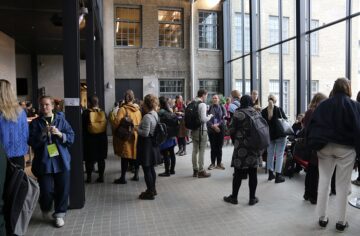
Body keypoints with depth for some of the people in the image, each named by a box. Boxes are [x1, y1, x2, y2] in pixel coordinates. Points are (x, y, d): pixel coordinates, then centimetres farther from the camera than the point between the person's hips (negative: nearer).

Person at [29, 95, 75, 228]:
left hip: (61, 161, 1)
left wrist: (60, 134, -17)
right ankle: (45, 210, 33)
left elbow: (71, 137, 0)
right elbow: (32, 142, -4)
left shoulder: (61, 119, 4)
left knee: (62, 189, 5)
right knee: (46, 190, 2)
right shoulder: (35, 123, 3)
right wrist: (43, 133, -18)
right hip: (44, 162, -1)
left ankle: (59, 214, 22)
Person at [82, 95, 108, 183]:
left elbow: (83, 127, -9)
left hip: (89, 139, -3)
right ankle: (101, 176, 17)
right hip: (101, 139, 3)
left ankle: (89, 177, 14)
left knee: (89, 159, 8)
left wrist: (83, 138, 1)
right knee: (101, 159, 11)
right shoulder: (102, 112, -2)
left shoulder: (86, 113, -12)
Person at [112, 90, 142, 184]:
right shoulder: (138, 109, 4)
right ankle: (136, 175, 24)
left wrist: (114, 130, -4)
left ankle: (123, 178, 9)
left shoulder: (123, 109, -12)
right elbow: (140, 122, 6)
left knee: (125, 156, 2)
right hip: (137, 135, 5)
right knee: (135, 155, 15)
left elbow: (117, 122, -20)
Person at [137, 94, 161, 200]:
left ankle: (150, 193, 12)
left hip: (146, 146, -9)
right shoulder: (155, 114, 7)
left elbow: (145, 133, -23)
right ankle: (153, 189, 32)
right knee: (151, 168, 19)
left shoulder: (147, 117, -22)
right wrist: (138, 128, 15)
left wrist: (136, 128, -9)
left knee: (147, 169, 2)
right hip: (153, 145, 9)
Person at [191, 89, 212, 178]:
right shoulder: (202, 104, -15)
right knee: (201, 151, 1)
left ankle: (195, 170, 22)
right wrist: (210, 116, -3)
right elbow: (203, 119, -21)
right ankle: (201, 171, 8)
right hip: (201, 130, -7)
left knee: (195, 150, 13)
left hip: (193, 130, 7)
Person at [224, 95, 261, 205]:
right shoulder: (256, 113, 5)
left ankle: (234, 197, 17)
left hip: (241, 146, -4)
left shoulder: (238, 113, -8)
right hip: (255, 146, 4)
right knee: (253, 173, 9)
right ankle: (252, 198, 18)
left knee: (238, 172, 5)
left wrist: (236, 138, 13)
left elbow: (232, 130, -8)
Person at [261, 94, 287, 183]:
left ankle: (270, 174, 21)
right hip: (280, 135, -3)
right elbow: (285, 120, -2)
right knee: (279, 155, 2)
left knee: (270, 154, 14)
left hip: (269, 135, 3)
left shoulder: (263, 111, -3)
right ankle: (278, 175, 1)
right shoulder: (279, 109, -11)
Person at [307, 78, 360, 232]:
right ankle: (341, 221, 14)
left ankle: (322, 218, 17)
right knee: (342, 185, 6)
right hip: (346, 148, -2)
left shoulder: (323, 105, 3)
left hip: (325, 147, 2)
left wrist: (313, 145, 3)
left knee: (323, 181, 9)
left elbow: (312, 126, 0)